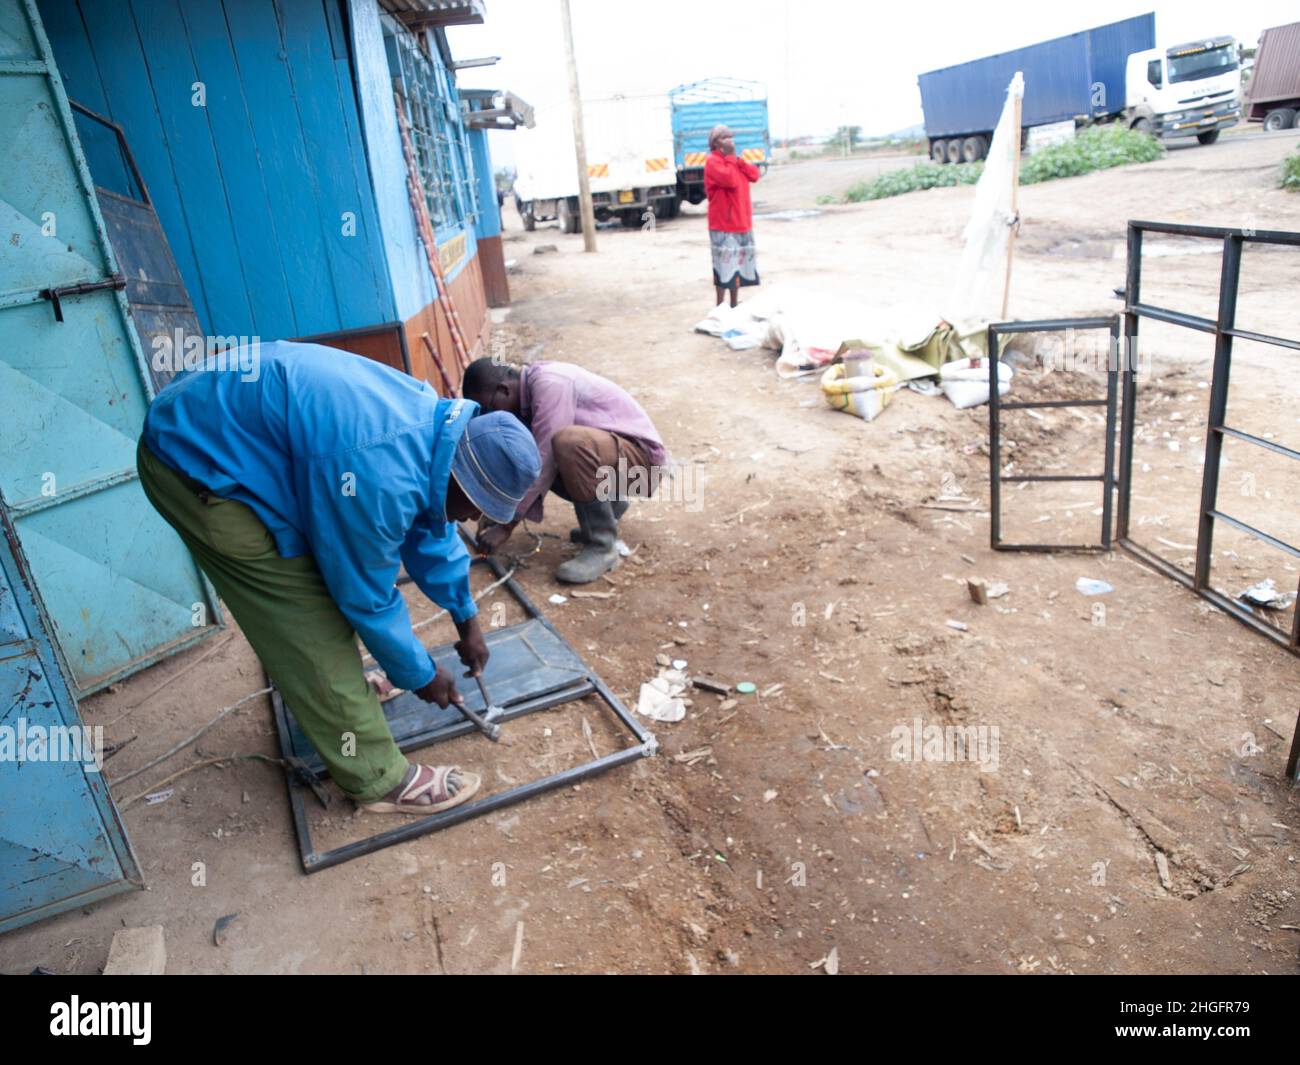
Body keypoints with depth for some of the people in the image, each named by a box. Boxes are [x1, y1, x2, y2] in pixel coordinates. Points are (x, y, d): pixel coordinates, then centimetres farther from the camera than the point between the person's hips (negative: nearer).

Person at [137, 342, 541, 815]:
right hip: (196, 457, -9)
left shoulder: (432, 425, -4)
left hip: (230, 427, 9)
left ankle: (342, 698, 41)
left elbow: (430, 531, 11)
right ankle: (380, 779, 5)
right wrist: (421, 675, -3)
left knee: (321, 598, 18)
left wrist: (466, 618, 18)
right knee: (310, 625, -7)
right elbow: (366, 597, -18)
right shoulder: (382, 480, -33)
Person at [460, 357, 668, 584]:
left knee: (569, 441, -35)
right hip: (613, 460, 9)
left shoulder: (549, 384, -22)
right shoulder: (530, 392, 6)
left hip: (642, 459, -9)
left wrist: (506, 524, -21)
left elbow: (543, 462, -26)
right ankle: (610, 503, 15)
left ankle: (602, 546, -18)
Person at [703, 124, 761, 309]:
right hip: (723, 225, -8)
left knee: (738, 263, 12)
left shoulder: (734, 159, 17)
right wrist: (730, 158, -11)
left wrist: (737, 159, -4)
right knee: (724, 265, -9)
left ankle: (734, 306, 22)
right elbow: (730, 180, -24)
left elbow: (754, 175, 6)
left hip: (742, 222, 9)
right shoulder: (712, 161, -10)